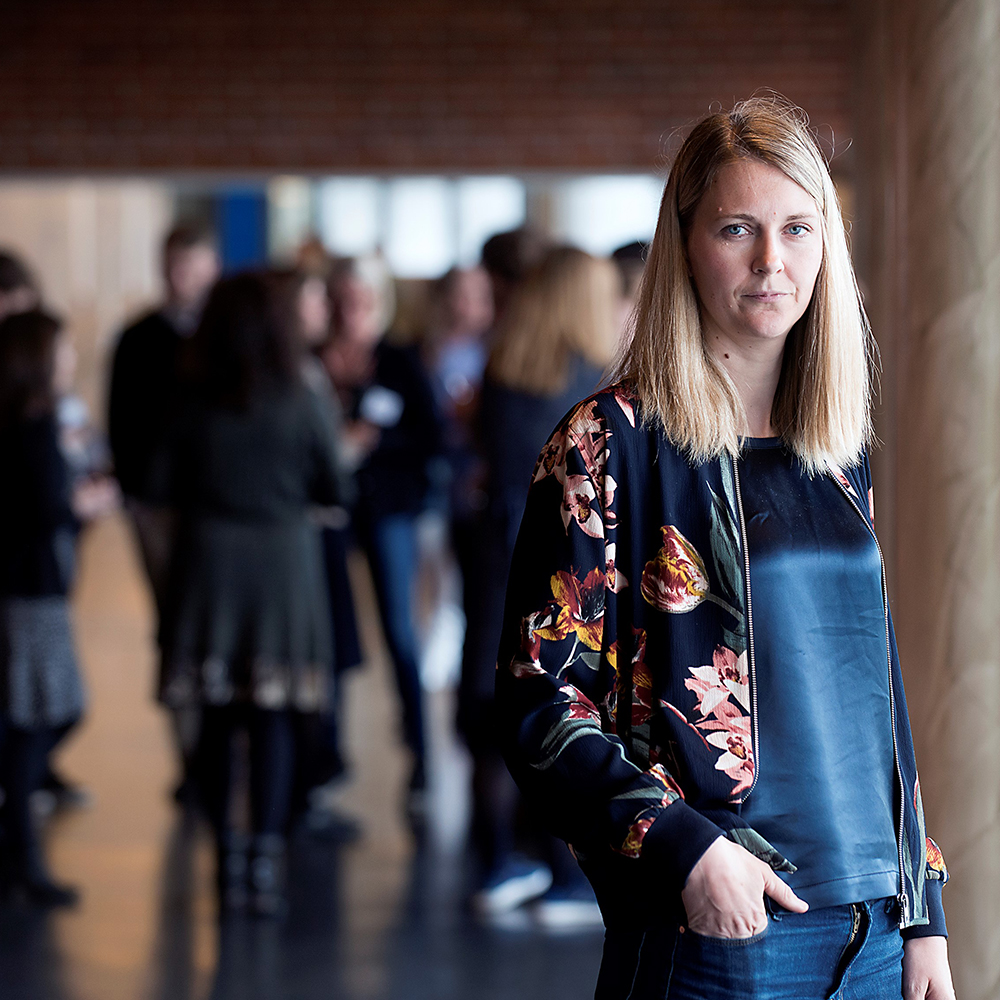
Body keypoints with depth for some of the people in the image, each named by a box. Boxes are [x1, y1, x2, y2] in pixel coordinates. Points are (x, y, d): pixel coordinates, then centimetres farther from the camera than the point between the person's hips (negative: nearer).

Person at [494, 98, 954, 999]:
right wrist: (684, 851, -19)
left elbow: (879, 688, 15)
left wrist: (923, 912, 11)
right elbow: (541, 707, -9)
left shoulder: (839, 454, 11)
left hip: (870, 926, 5)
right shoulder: (612, 445, -6)